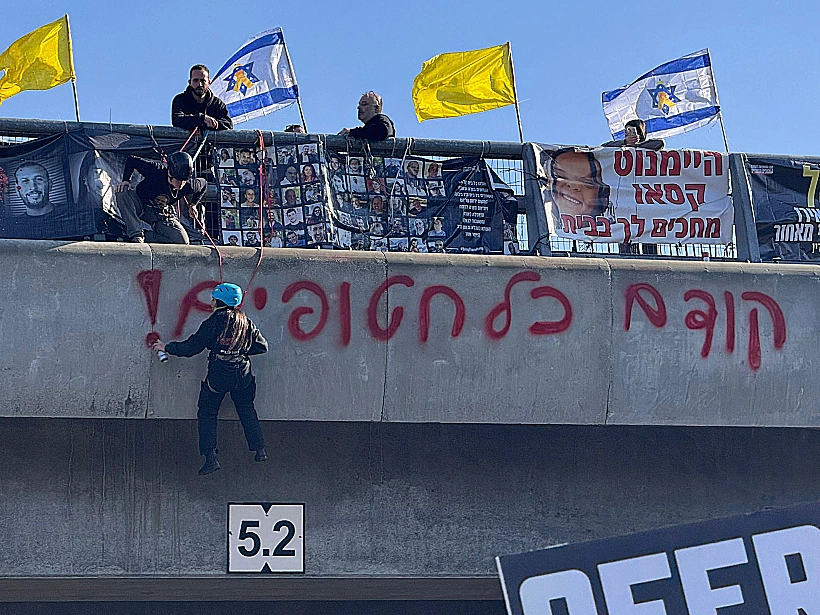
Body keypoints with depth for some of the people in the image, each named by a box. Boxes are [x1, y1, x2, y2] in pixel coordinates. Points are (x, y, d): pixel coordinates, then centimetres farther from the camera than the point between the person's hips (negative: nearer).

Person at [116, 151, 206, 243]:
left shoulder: (189, 186, -24)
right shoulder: (155, 170, -30)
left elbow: (203, 184, 1)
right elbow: (131, 160, -14)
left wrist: (193, 205, 8)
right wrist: (126, 181, -24)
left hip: (164, 214, 1)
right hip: (141, 206, -1)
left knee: (183, 241, -20)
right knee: (122, 193, -34)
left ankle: (146, 236, -5)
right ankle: (136, 234, -30)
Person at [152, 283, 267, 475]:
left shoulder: (213, 322, -9)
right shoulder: (245, 322, 4)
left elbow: (191, 347, -6)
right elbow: (262, 346, 8)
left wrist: (167, 347, 7)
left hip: (218, 374, -4)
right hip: (243, 374, 4)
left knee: (207, 414, 6)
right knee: (246, 410, 22)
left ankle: (211, 457, -6)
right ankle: (260, 450, 20)